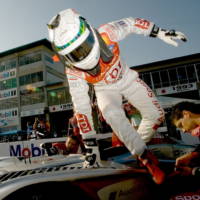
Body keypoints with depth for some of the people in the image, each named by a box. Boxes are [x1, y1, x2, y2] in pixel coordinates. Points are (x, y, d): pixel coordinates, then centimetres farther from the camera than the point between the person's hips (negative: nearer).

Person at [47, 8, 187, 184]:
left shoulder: (106, 33, -32)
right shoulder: (73, 71, -29)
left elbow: (131, 23, -11)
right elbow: (81, 107, -25)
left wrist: (161, 33, -12)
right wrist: (90, 145, -22)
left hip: (126, 78, 2)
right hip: (105, 90, -1)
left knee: (156, 114, -3)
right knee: (113, 115, -31)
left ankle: (140, 143, 23)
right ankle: (147, 158, -13)